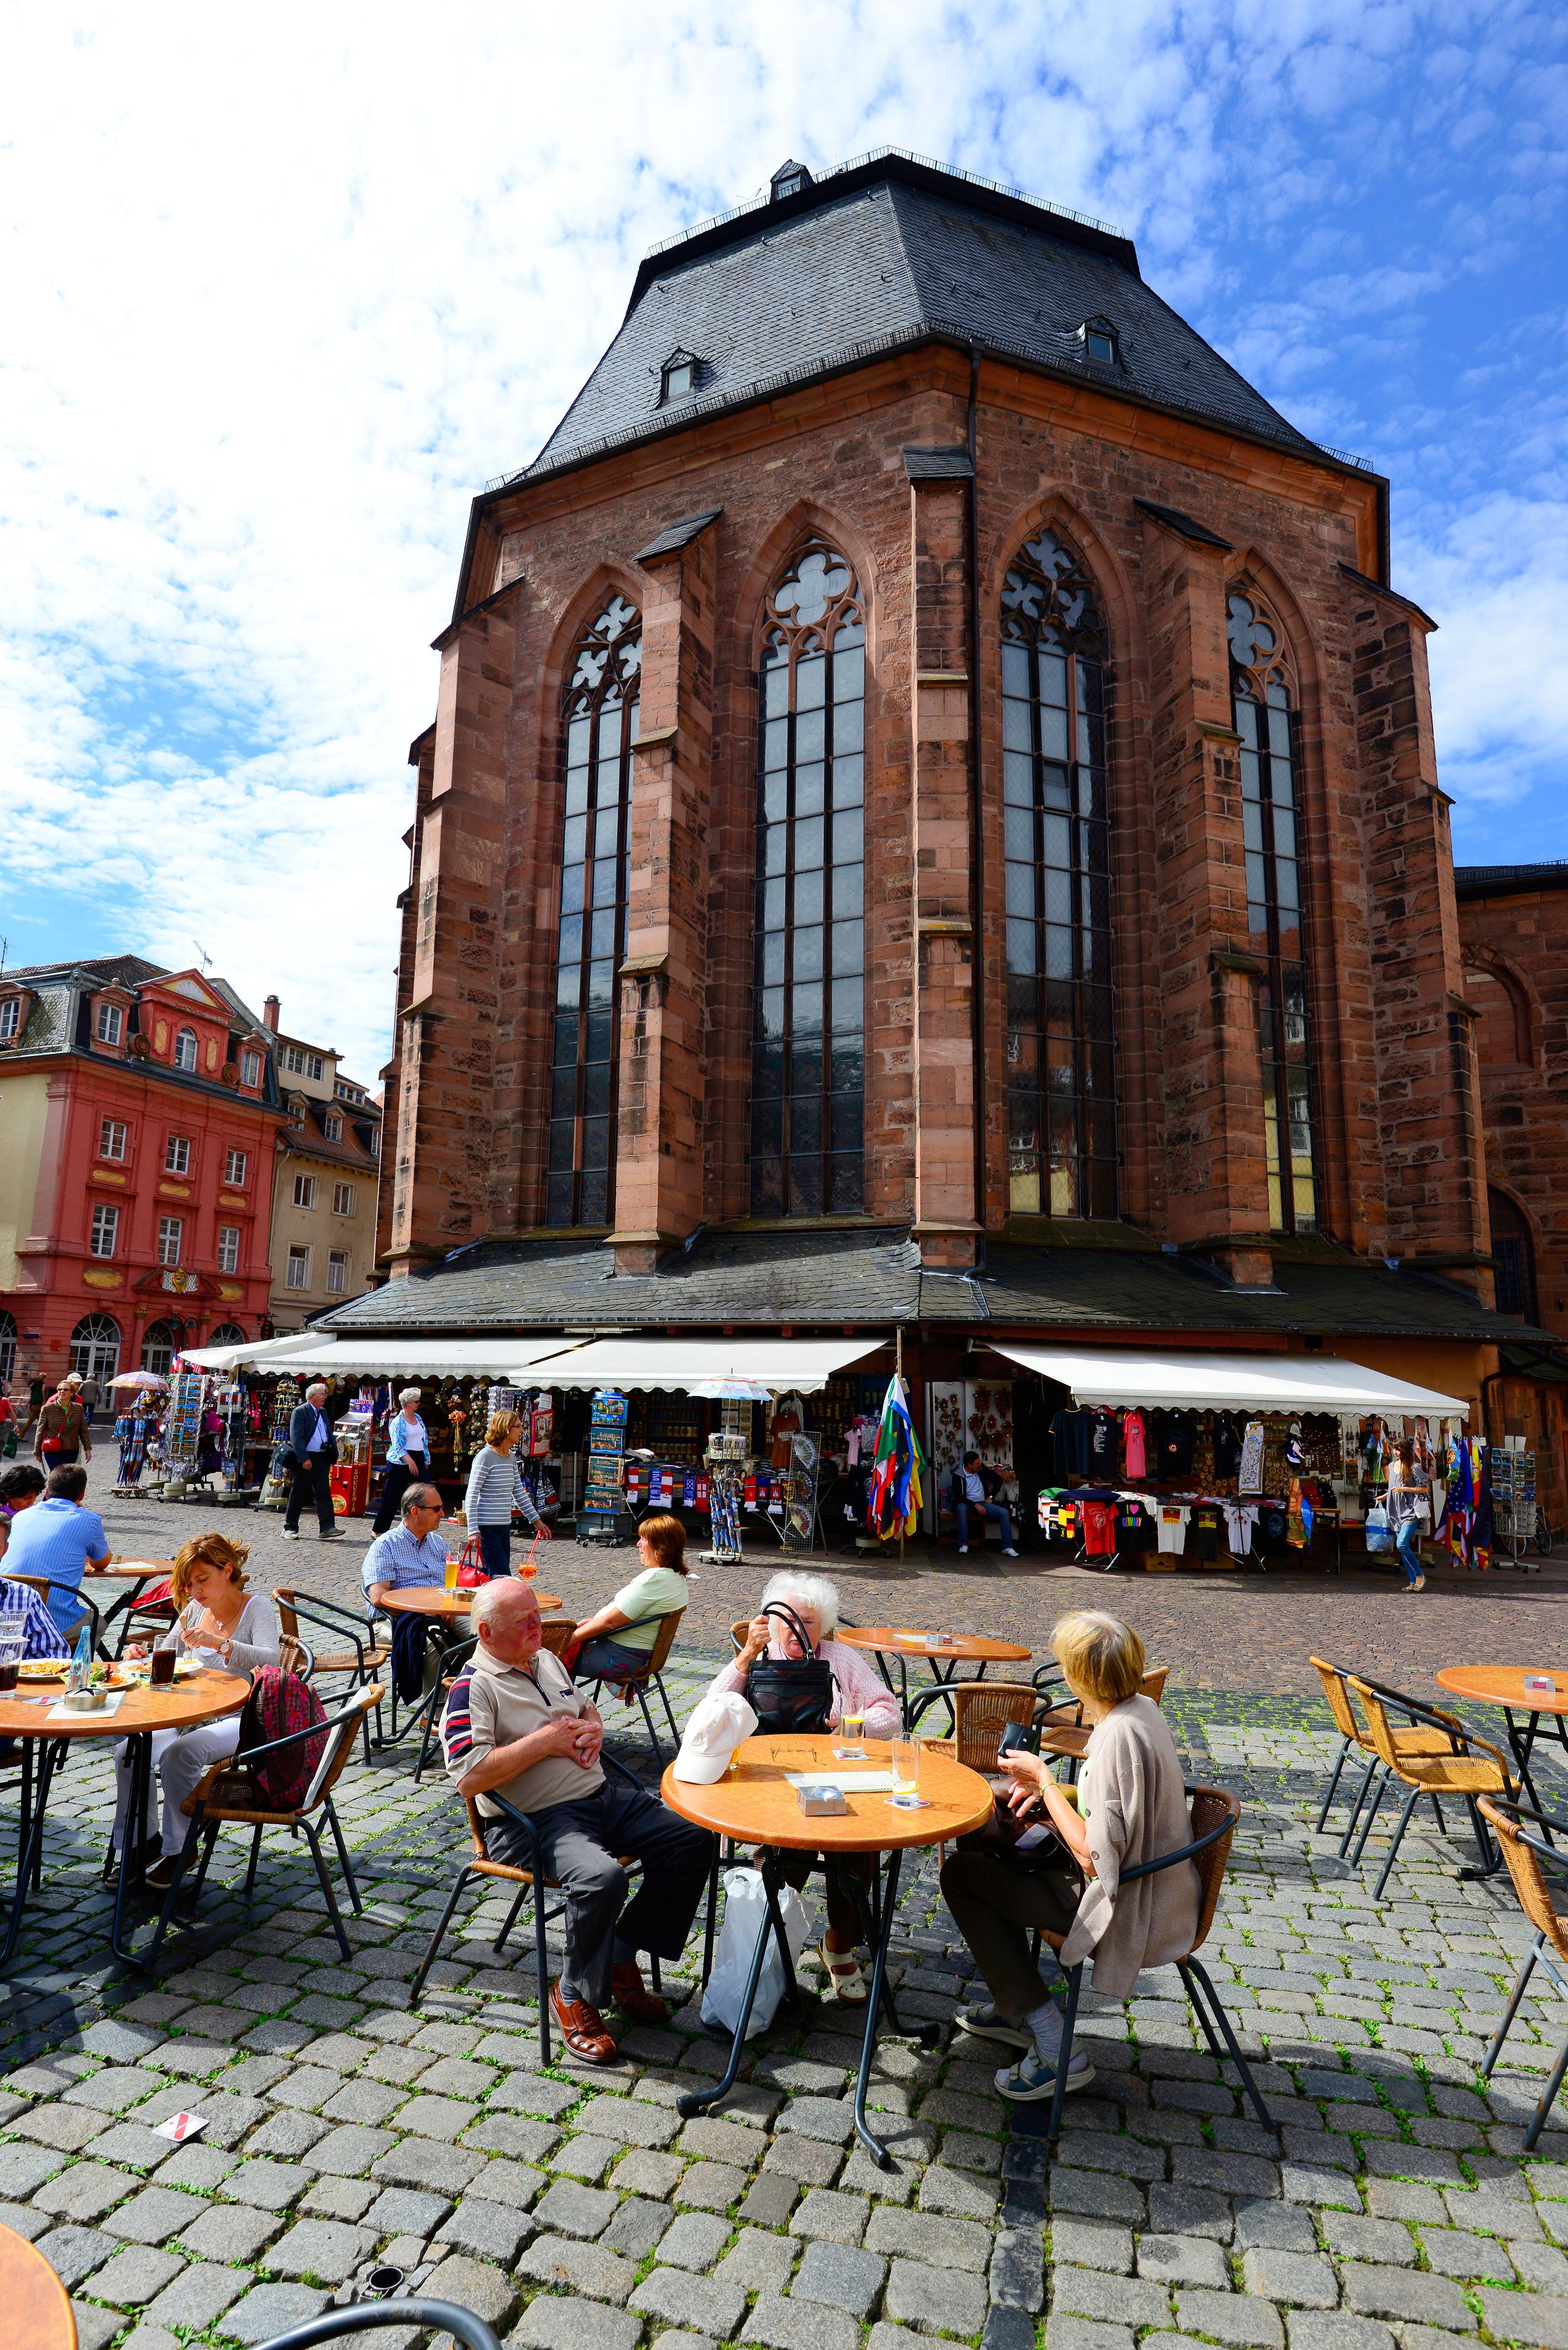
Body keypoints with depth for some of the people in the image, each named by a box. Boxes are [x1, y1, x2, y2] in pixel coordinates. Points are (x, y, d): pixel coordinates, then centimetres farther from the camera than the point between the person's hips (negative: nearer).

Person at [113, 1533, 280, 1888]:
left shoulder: (257, 1608, -8)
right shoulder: (193, 1611, 10)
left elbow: (271, 1660, -24)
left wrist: (219, 1643, -37)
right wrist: (142, 1658, -8)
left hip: (243, 1720, -6)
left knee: (178, 1754, -30)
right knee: (128, 1750, -17)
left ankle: (179, 1849, -9)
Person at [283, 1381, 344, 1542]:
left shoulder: (323, 1412, 16)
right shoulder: (299, 1412, -6)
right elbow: (296, 1437, -13)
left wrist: (333, 1453, 7)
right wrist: (304, 1459, -20)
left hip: (322, 1458, 6)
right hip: (305, 1459, -6)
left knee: (324, 1493, -2)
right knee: (298, 1494, 4)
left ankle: (327, 1528, -6)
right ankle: (290, 1528, 16)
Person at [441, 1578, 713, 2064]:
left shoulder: (547, 1660, 14)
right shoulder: (474, 1686, -11)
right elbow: (470, 1777, -23)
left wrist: (593, 1730, 4)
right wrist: (547, 1740, -18)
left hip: (603, 1798, 8)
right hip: (533, 1822, -8)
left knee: (693, 1840, -6)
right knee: (601, 1877, -34)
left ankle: (622, 1956, 11)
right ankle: (574, 1995, -4)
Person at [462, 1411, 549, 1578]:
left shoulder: (512, 1457, 11)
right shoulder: (485, 1456, -13)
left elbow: (519, 1493, 21)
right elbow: (471, 1496, -15)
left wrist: (536, 1520, 22)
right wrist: (474, 1530, -20)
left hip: (504, 1527, 8)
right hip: (487, 1528, -8)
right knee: (503, 1578, -10)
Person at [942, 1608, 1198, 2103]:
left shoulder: (1118, 1736, -29)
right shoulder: (1141, 1708, 1)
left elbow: (1095, 1858, -28)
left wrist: (1044, 1781, -17)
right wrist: (1047, 1787, 3)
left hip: (1128, 1910, -10)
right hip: (1151, 1883, 10)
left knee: (960, 1874, -5)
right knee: (983, 1842, 16)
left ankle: (1054, 2051, -1)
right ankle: (1015, 2010, 27)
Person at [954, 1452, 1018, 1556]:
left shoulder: (982, 1471, 2)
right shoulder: (958, 1476, -9)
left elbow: (998, 1480, 15)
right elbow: (958, 1497, -14)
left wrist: (991, 1497, 7)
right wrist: (976, 1505, -22)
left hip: (983, 1503, 4)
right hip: (967, 1504, -4)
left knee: (1004, 1512, -19)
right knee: (962, 1509, -39)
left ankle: (1007, 1547, -18)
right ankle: (963, 1544, -35)